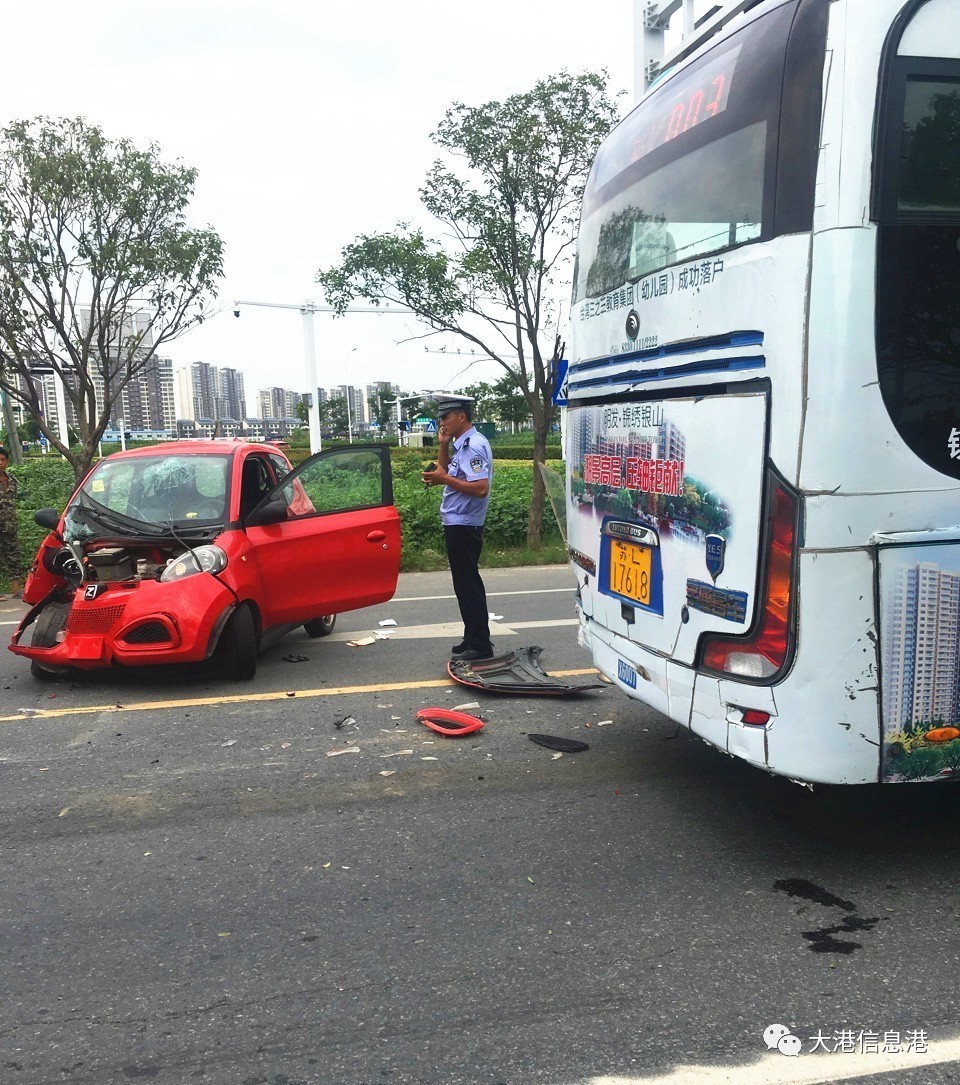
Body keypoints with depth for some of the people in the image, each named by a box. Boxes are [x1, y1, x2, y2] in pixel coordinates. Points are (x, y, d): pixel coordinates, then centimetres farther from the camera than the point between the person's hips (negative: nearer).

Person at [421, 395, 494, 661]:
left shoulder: (474, 445, -17)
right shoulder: (461, 444, 14)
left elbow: (481, 488, -26)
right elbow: (446, 472, 26)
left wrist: (444, 479, -22)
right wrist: (443, 445, 12)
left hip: (463, 527, -11)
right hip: (457, 525, 11)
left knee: (468, 586, -5)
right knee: (467, 584, 16)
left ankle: (479, 646, 0)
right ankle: (473, 640, 25)